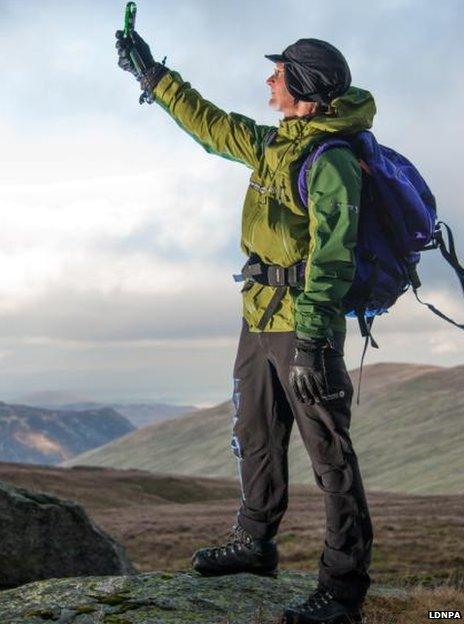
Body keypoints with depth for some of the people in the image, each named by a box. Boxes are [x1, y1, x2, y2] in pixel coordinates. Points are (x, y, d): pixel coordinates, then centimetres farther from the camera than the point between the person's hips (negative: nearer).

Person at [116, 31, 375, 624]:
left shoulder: (331, 160, -15)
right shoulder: (271, 144, 13)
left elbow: (332, 255, -23)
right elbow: (208, 122, 28)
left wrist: (310, 338, -28)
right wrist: (151, 73, 31)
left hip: (305, 324, -9)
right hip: (258, 318, 9)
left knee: (330, 453, -6)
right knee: (255, 439, 18)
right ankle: (253, 544, 33)